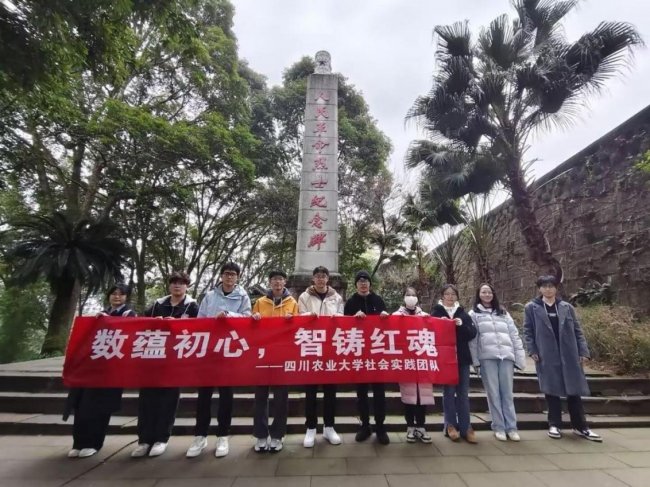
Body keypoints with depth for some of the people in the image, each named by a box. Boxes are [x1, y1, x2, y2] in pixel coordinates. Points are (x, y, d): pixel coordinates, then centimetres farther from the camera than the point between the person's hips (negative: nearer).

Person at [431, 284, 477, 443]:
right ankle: (450, 425, 14)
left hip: (462, 357, 3)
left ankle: (465, 427, 15)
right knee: (448, 391, 3)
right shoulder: (436, 313, 1)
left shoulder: (463, 314, 9)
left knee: (463, 393, 7)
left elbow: (473, 333, 2)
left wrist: (462, 325, -14)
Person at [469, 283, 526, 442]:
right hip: (487, 357, -2)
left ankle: (511, 427, 12)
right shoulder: (474, 314, 7)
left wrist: (520, 358, 4)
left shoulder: (503, 313, 17)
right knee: (493, 393, 1)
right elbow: (472, 339, 1)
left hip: (506, 356, 3)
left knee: (507, 393, 5)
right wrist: (475, 360, -7)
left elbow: (514, 335, 12)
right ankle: (499, 427, 11)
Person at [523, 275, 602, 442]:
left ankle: (580, 427, 21)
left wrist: (583, 351, 1)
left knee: (574, 390, 7)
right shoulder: (531, 308, 1)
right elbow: (527, 331, 1)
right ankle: (554, 425, 16)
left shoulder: (567, 307, 9)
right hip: (546, 356, -2)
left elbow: (577, 331, 9)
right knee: (551, 390, 5)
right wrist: (532, 351, -8)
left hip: (569, 355, 2)